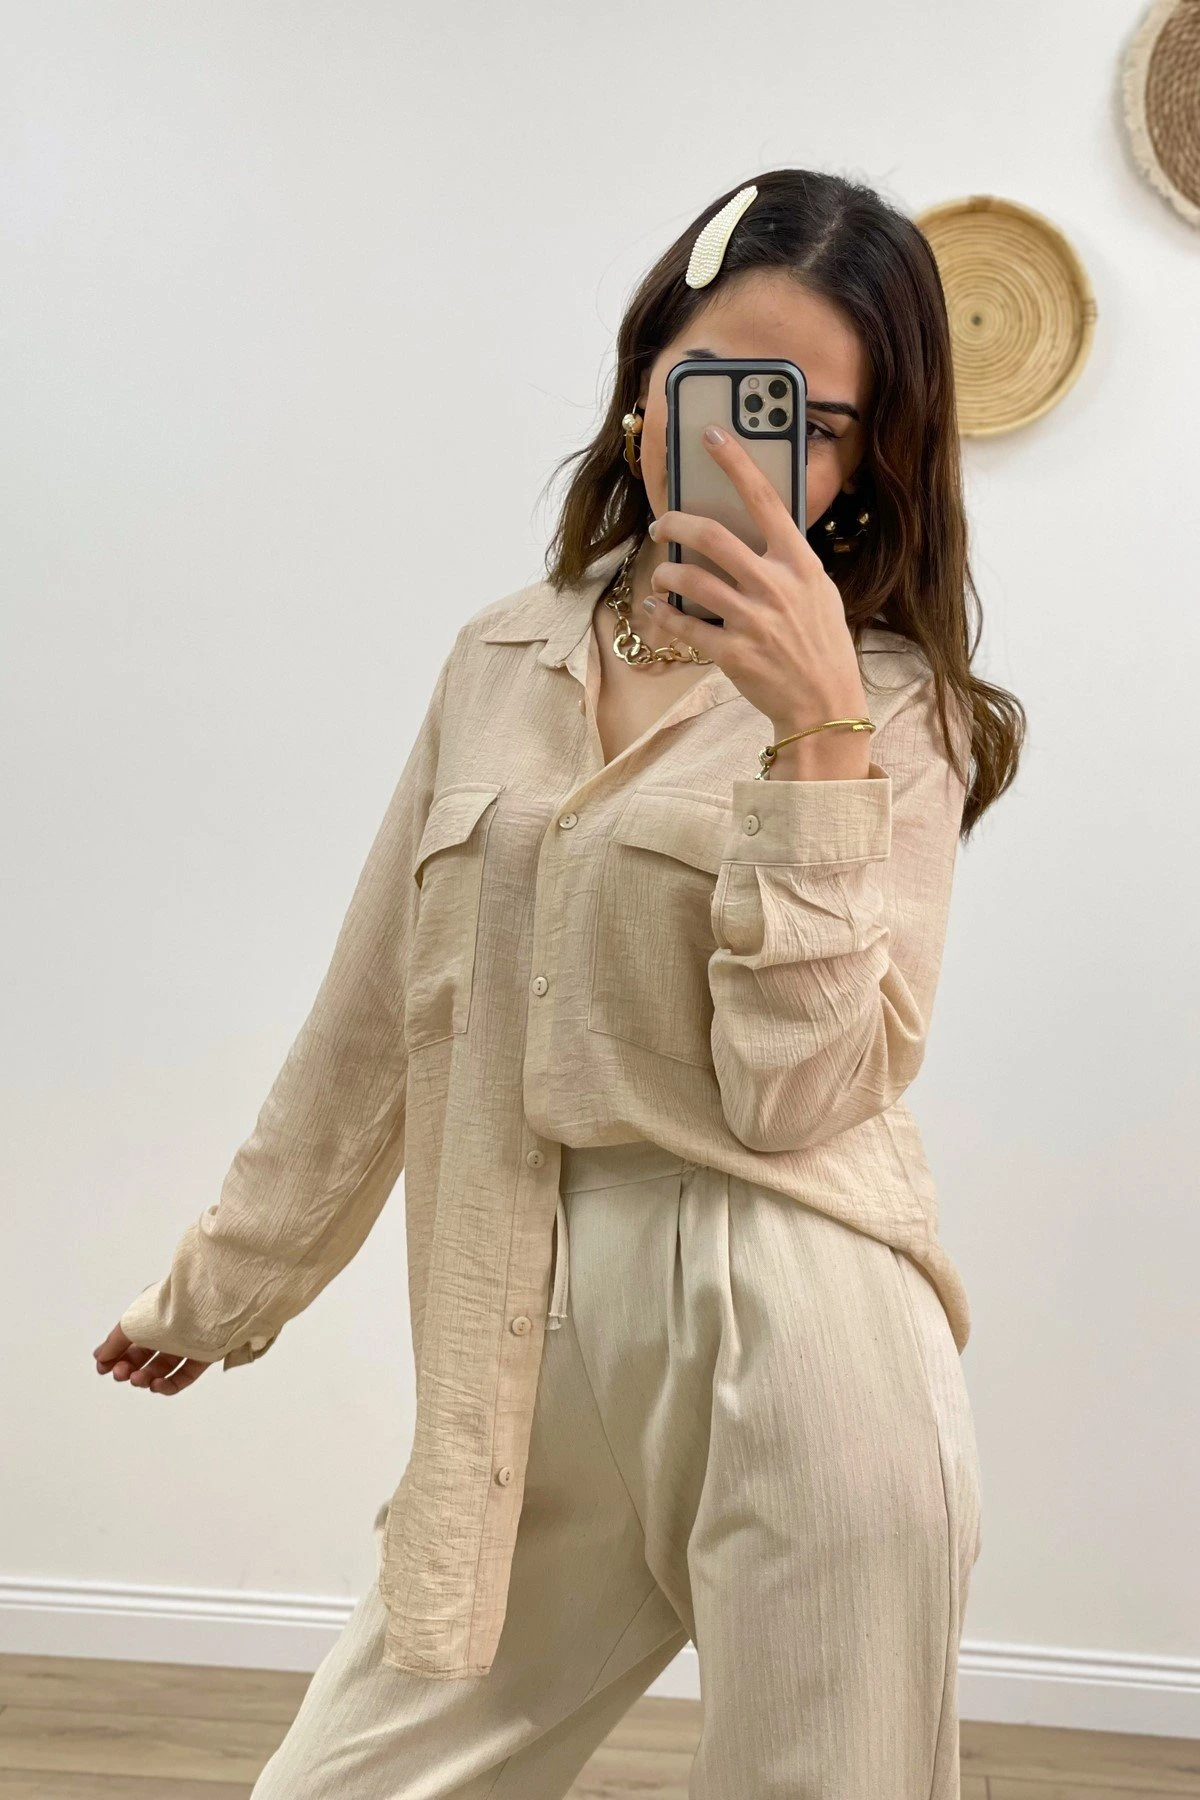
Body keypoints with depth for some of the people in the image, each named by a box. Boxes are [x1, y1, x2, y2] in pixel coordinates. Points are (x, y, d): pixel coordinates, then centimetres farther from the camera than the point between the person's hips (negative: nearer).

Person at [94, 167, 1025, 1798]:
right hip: (531, 1356, 4)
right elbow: (376, 1017, 15)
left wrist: (815, 733, -20)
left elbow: (795, 1092, -13)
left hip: (787, 1341, -3)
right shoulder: (502, 657, 9)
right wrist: (224, 1287, 22)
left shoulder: (894, 708, -2)